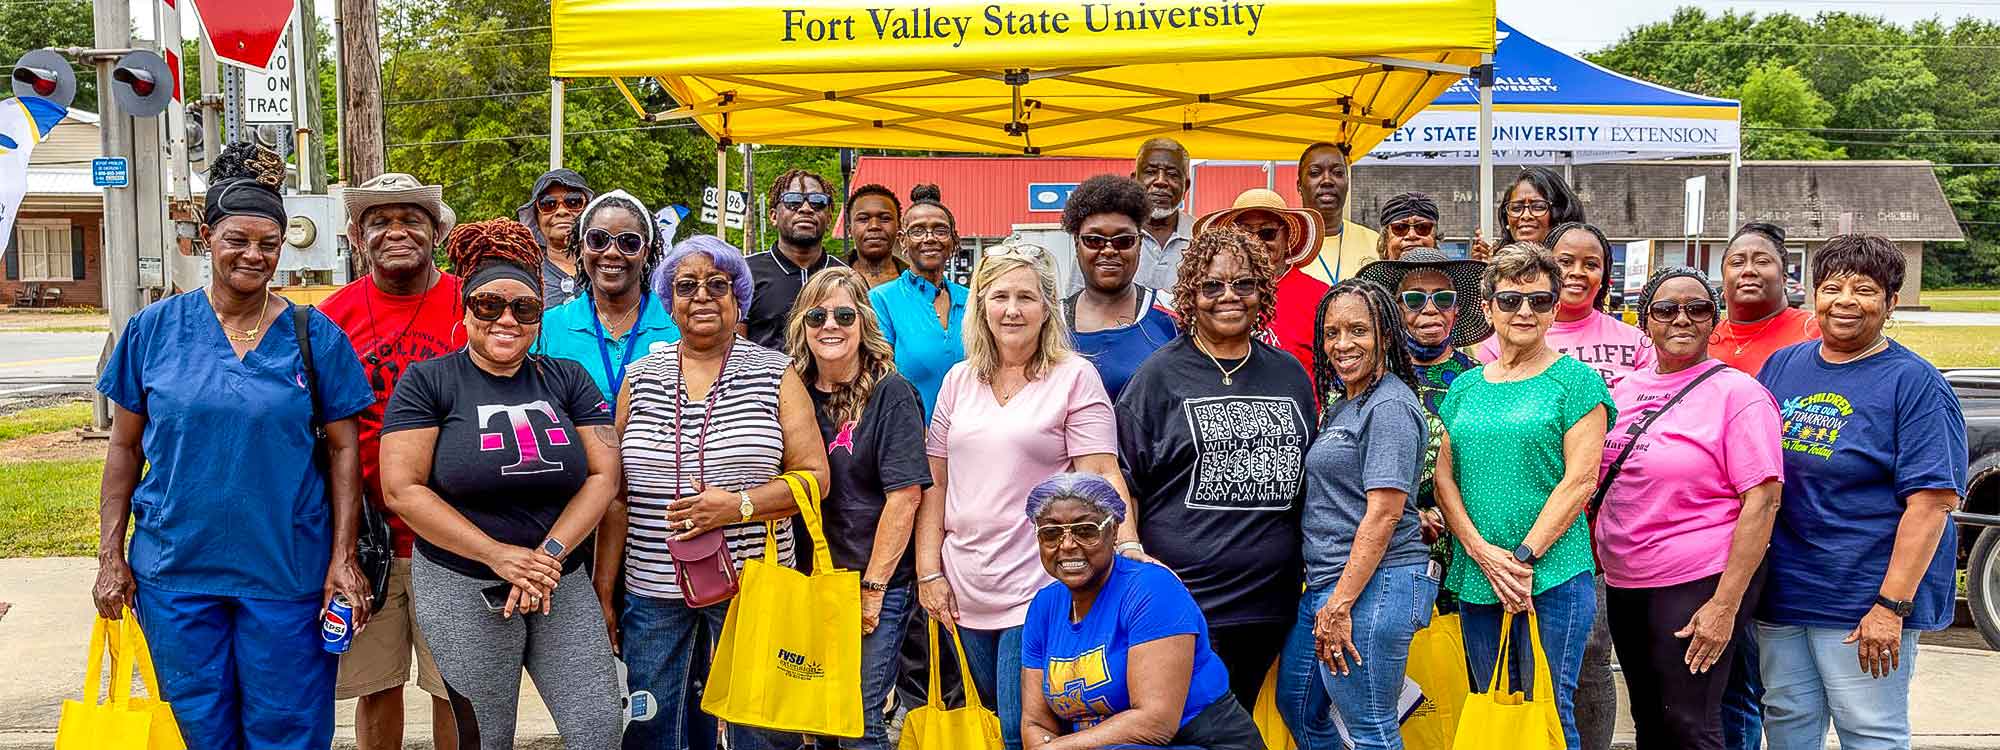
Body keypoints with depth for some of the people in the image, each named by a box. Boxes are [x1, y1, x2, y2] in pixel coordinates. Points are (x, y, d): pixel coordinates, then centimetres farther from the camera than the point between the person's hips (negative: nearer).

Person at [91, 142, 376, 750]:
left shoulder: (315, 336, -1)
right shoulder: (153, 329, 1)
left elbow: (343, 449, 0)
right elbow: (125, 449, 6)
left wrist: (343, 557, -6)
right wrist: (111, 557, 2)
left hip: (287, 569, -1)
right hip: (174, 570, 1)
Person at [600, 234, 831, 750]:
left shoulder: (776, 375, 1)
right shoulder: (641, 378, 7)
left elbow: (813, 476, -3)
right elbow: (617, 495, 8)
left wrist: (738, 506, -17)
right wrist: (603, 591, 6)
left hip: (752, 585, -2)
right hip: (652, 588, 2)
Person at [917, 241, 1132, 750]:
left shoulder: (1075, 377, -4)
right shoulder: (960, 380, 10)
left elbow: (1100, 476, -10)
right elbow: (935, 483, 11)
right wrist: (929, 572, 6)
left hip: (1037, 592, -5)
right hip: (965, 592, 5)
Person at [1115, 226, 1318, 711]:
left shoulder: (1289, 374, 12)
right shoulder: (1161, 375, -2)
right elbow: (1119, 474, -3)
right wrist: (1129, 549, -15)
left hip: (1270, 597, 4)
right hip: (1182, 592, -4)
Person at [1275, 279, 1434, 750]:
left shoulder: (1389, 407, -13)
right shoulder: (1339, 406, 16)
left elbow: (1383, 515, -19)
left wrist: (1341, 605, -20)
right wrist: (1327, 598, 17)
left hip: (1373, 584, -10)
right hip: (1326, 583, 10)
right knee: (1297, 706, 20)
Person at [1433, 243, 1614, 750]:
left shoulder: (1575, 380, -2)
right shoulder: (1465, 387, 12)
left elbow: (1580, 480, -9)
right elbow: (1445, 476, 7)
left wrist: (1524, 557, -14)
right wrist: (1483, 553, -7)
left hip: (1554, 577, -5)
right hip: (1475, 578, 5)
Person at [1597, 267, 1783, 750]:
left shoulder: (1738, 393, -9)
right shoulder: (1624, 390, 10)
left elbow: (1763, 501, -16)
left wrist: (1725, 605, -21)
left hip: (1698, 583, -6)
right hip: (1624, 583, 6)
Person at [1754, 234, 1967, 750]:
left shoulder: (1913, 382, -8)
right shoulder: (1781, 366, 9)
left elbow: (1933, 500, -15)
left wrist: (1891, 605, -20)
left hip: (1863, 603, -5)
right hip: (1780, 592, 5)